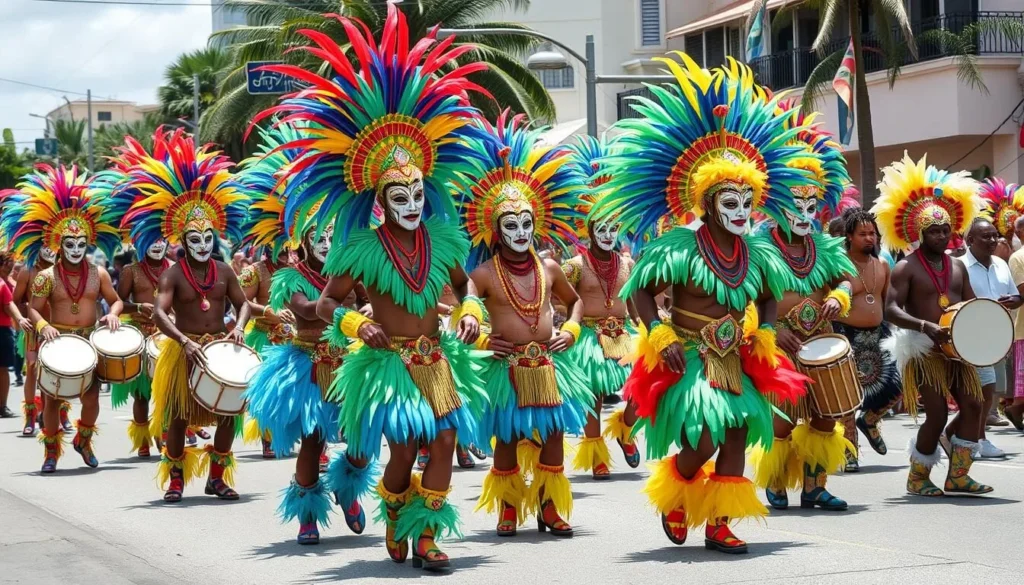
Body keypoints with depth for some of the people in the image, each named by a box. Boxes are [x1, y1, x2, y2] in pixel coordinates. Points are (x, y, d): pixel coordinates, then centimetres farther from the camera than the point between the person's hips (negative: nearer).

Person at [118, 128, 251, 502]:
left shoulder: (224, 272, 4)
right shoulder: (173, 275, -9)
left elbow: (243, 304, 9)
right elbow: (160, 313, -19)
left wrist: (238, 328, -13)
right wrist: (185, 342, -32)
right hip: (183, 349, -3)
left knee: (228, 410, 2)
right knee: (179, 414, 2)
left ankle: (217, 477, 15)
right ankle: (176, 478, 14)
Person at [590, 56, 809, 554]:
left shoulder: (756, 254, 5)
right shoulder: (679, 246, -12)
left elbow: (768, 299, 22)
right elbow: (641, 291, -8)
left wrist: (763, 338, 7)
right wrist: (660, 337, -17)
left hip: (735, 361, 6)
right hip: (690, 359, -6)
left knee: (738, 437, 1)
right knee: (701, 442, -14)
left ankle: (718, 524, 10)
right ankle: (672, 496, 18)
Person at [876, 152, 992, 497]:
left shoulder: (957, 267, 15)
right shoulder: (907, 267, -6)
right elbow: (891, 310, -16)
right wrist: (926, 326, -30)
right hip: (924, 350, -7)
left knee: (972, 405, -2)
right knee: (937, 414, -11)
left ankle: (958, 474, 7)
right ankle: (918, 477, 5)